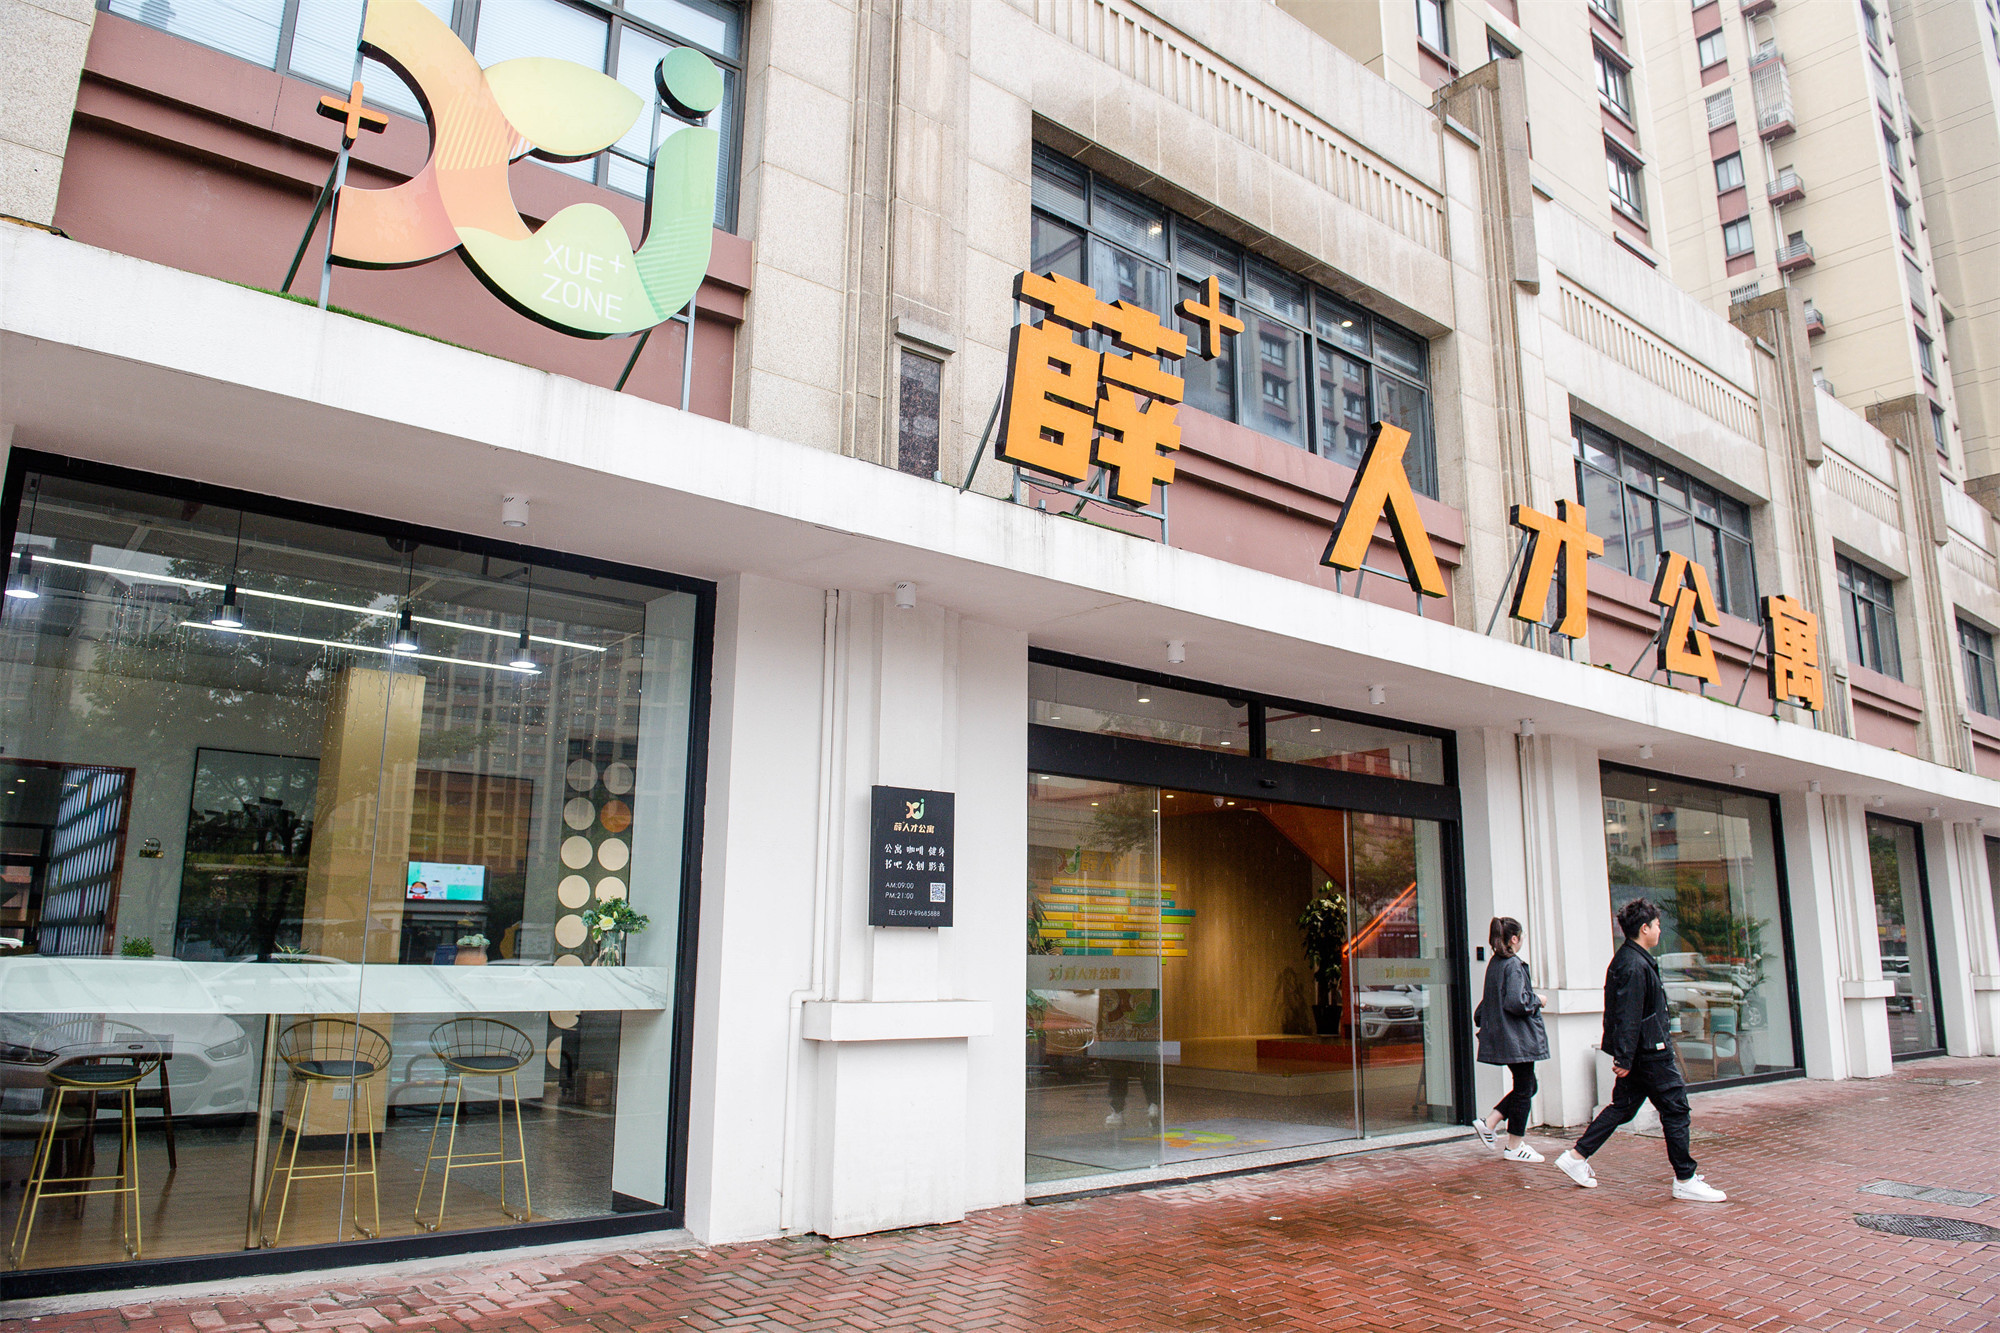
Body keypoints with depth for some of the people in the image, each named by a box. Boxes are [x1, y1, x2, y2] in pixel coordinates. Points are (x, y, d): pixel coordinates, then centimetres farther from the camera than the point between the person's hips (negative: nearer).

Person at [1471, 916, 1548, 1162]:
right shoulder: (1513, 964, -17)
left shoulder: (1494, 963, 11)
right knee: (1524, 1089, 1)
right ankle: (1514, 1146, 8)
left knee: (1527, 1086, 17)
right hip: (1518, 1038, -9)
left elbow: (1491, 999, 20)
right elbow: (1516, 1002, -25)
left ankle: (1489, 1123, 12)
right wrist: (1537, 1001, -8)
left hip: (1501, 1037, 9)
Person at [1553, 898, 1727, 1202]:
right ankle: (1685, 1181, 8)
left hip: (1641, 1051, 10)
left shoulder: (1625, 959, 14)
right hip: (1650, 1052, -10)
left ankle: (1577, 1156, 15)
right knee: (1675, 1108, 0)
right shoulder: (1635, 965, -20)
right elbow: (1628, 1016, -23)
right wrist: (1624, 1058, -24)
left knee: (1623, 1106, 13)